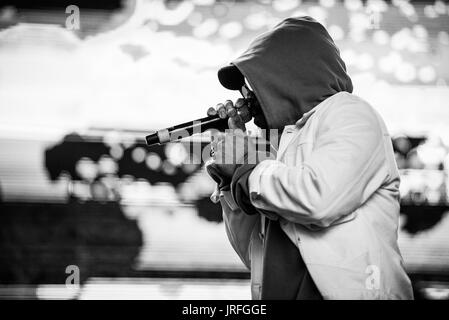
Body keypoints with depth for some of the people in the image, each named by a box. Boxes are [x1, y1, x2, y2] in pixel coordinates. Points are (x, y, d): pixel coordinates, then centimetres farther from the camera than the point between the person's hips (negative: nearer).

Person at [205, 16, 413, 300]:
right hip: (276, 293, 6)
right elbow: (255, 255, 18)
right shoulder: (286, 141, 20)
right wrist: (231, 173, 11)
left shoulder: (348, 114, 2)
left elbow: (319, 200, -17)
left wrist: (248, 167, -4)